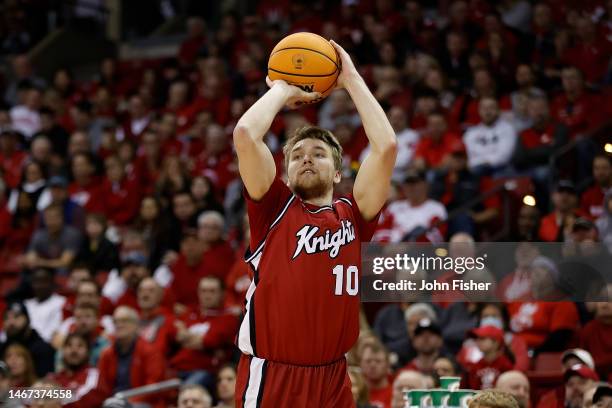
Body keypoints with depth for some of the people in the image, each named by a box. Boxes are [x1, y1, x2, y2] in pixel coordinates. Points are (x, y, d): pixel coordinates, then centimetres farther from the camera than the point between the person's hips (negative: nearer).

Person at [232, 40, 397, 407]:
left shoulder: (352, 215, 10)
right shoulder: (275, 209, 4)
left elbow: (387, 145, 0)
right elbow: (245, 134, -9)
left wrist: (352, 79, 7)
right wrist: (283, 89, 7)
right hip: (270, 378, -3)